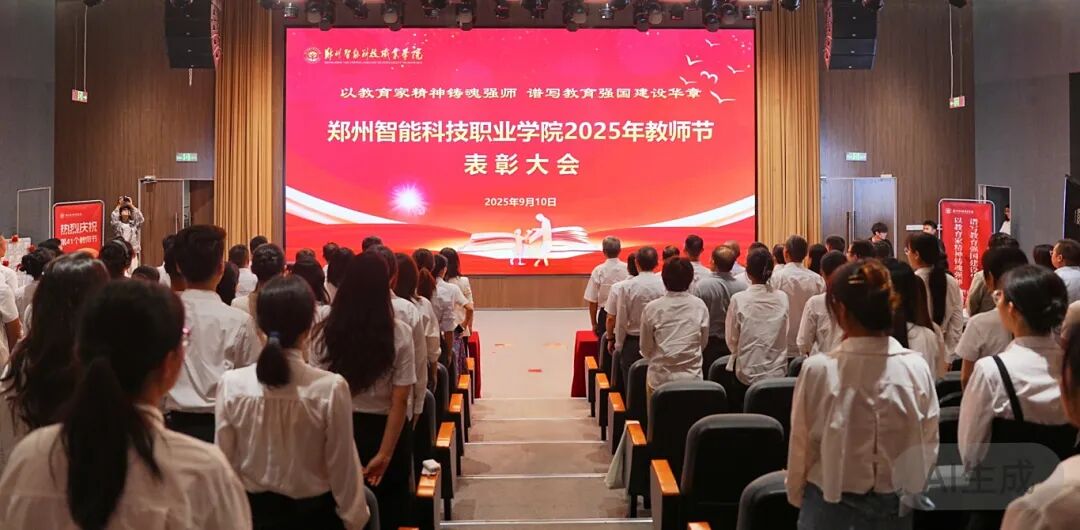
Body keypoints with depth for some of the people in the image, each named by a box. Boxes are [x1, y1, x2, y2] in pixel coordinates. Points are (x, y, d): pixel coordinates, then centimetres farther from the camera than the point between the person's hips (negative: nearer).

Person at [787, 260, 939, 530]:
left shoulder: (818, 369, -20)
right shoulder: (917, 367, -12)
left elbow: (802, 446, -9)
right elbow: (929, 445, -1)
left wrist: (796, 497, 7)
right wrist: (911, 491, 15)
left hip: (832, 506, -2)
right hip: (896, 507, 2)